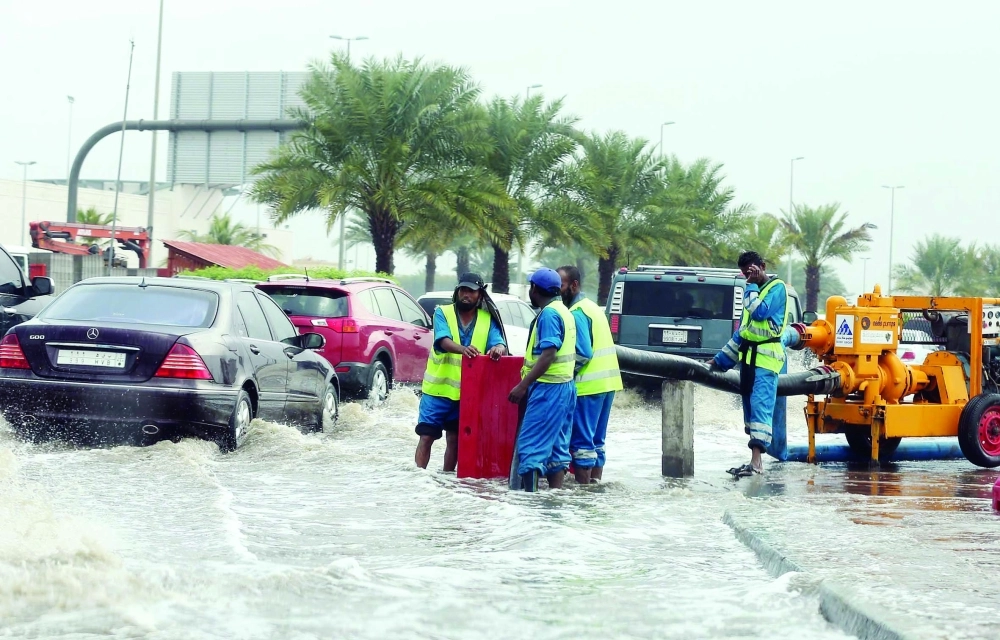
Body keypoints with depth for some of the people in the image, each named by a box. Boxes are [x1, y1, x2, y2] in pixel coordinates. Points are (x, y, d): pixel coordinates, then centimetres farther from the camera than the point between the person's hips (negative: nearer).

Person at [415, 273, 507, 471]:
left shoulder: (488, 320, 5)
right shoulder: (442, 313, -2)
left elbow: (499, 343, -9)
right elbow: (443, 340, -20)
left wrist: (498, 348, -35)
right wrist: (462, 349, -42)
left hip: (467, 392, 2)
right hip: (438, 388, -2)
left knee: (454, 439, 10)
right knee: (427, 436, 0)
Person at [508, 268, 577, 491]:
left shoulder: (548, 314, -14)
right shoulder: (564, 312, 17)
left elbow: (548, 355, -22)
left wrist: (523, 385, -23)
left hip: (548, 388, -10)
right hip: (564, 384, 10)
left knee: (531, 444, -11)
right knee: (556, 445, 11)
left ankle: (531, 493, -15)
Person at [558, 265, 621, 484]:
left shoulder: (577, 313, -13)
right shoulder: (591, 306, 17)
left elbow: (582, 354, -20)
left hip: (588, 385, -9)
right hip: (606, 383, 9)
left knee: (581, 440, -5)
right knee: (596, 440, 13)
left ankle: (583, 485, -5)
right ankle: (595, 482, 16)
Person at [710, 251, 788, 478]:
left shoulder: (776, 287, -4)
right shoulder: (754, 291, 22)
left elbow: (760, 312, -21)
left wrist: (751, 287, -7)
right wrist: (722, 358, 25)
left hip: (766, 358, -9)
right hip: (748, 357, 9)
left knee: (760, 406, -17)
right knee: (750, 407, 8)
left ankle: (756, 463, -26)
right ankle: (756, 460, 12)